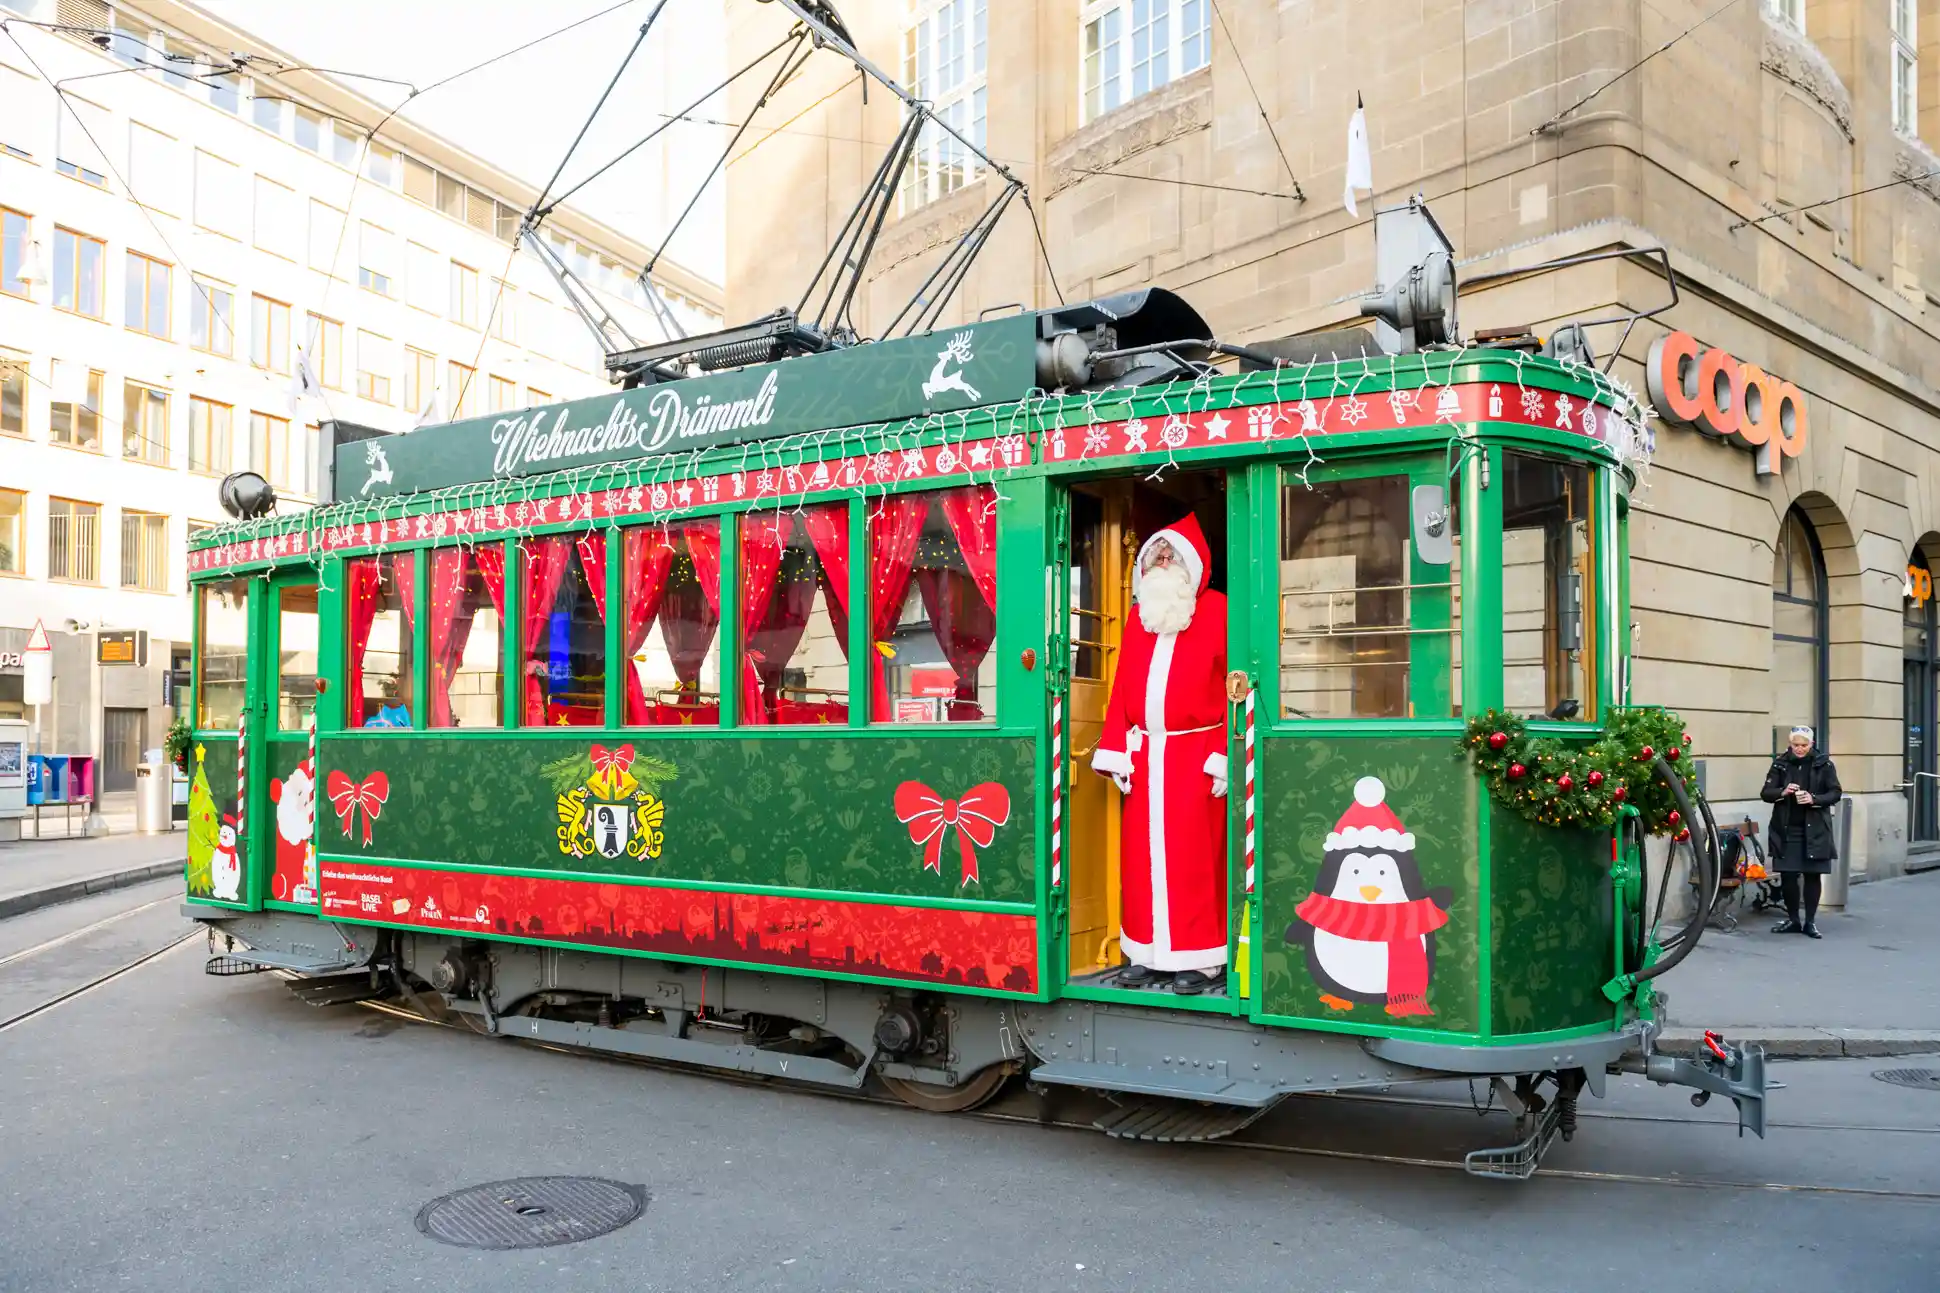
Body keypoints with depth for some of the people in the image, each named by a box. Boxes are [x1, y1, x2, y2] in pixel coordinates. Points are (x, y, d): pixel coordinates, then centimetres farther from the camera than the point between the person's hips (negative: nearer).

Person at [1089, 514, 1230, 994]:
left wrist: (1224, 756, -14)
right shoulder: (1139, 618, 16)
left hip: (1194, 753, -5)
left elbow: (1236, 688, -8)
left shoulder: (1216, 612, -1)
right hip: (1143, 754, 5)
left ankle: (1204, 959, 5)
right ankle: (1149, 954, 14)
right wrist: (1115, 752, 5)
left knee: (1194, 857, -3)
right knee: (1142, 856, 6)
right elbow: (1121, 690, 12)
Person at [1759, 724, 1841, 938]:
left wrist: (1814, 799, -19)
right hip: (1786, 830, 1)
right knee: (1787, 875, 3)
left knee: (1812, 875, 4)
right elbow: (1765, 793, 2)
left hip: (1814, 830, -1)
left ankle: (1810, 922, 14)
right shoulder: (1780, 764, 2)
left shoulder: (1824, 764, -1)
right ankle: (1793, 920, 18)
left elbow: (1835, 793, -2)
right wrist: (1782, 792, -18)